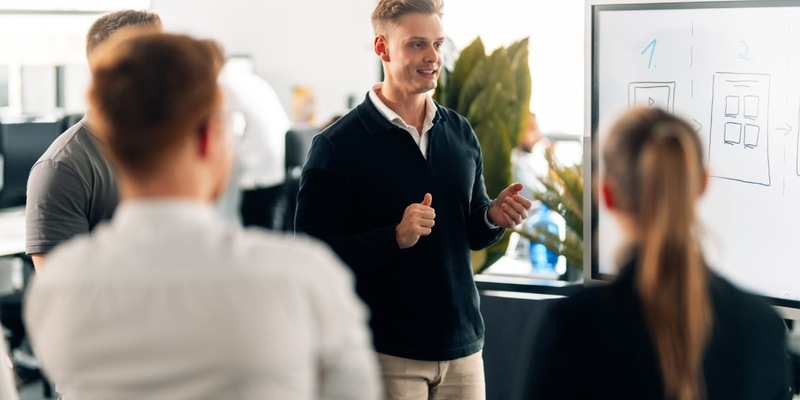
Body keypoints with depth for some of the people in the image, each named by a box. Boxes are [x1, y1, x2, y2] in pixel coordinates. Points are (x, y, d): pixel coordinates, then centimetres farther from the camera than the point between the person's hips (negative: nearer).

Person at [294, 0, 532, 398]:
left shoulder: (460, 133, 9)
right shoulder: (337, 145, -9)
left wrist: (493, 216, -4)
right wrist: (396, 237, -24)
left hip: (463, 347, 5)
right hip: (387, 354, -5)